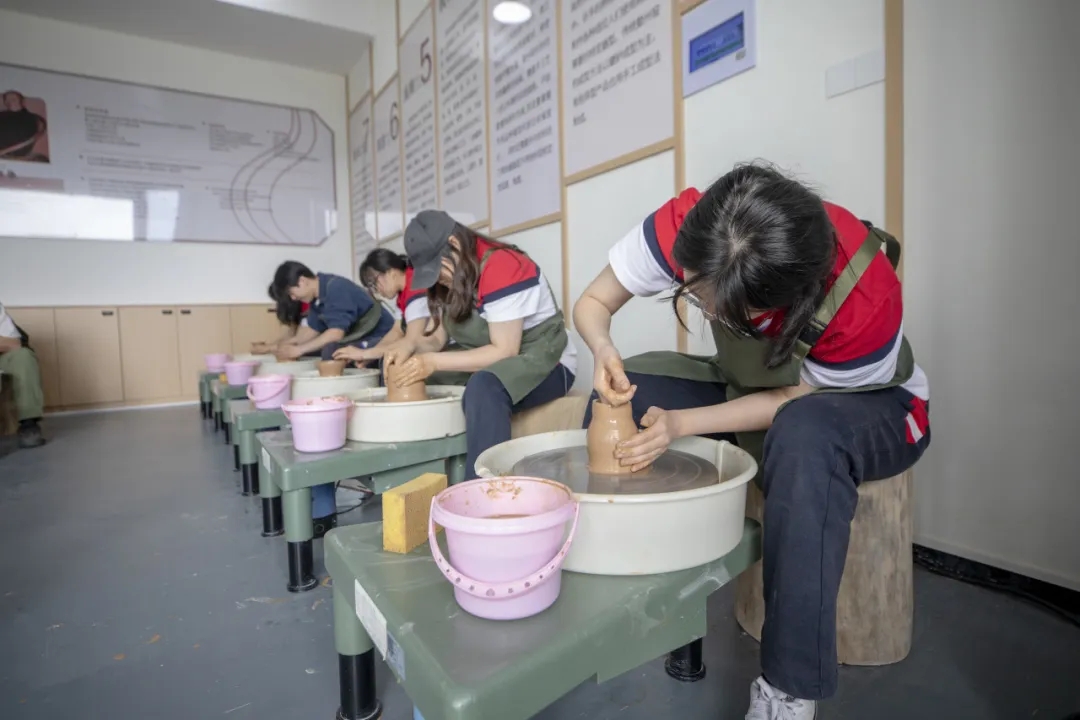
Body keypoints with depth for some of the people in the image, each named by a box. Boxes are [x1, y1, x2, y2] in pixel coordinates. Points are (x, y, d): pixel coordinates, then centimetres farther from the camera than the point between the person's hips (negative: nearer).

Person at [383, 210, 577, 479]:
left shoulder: (501, 267, -23)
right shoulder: (446, 278, 2)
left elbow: (505, 351, -26)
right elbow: (436, 337, 2)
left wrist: (434, 362, -28)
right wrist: (411, 344, -20)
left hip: (544, 363, -8)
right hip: (488, 365, 8)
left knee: (483, 388, -39)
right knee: (404, 373, 1)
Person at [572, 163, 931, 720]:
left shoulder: (866, 301, -36)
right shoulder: (680, 228, -29)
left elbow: (794, 400, -21)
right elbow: (592, 304, -17)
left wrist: (681, 422, -34)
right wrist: (604, 351, -40)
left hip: (869, 403, -3)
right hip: (751, 387, 4)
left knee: (805, 432, -41)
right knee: (620, 392, -19)